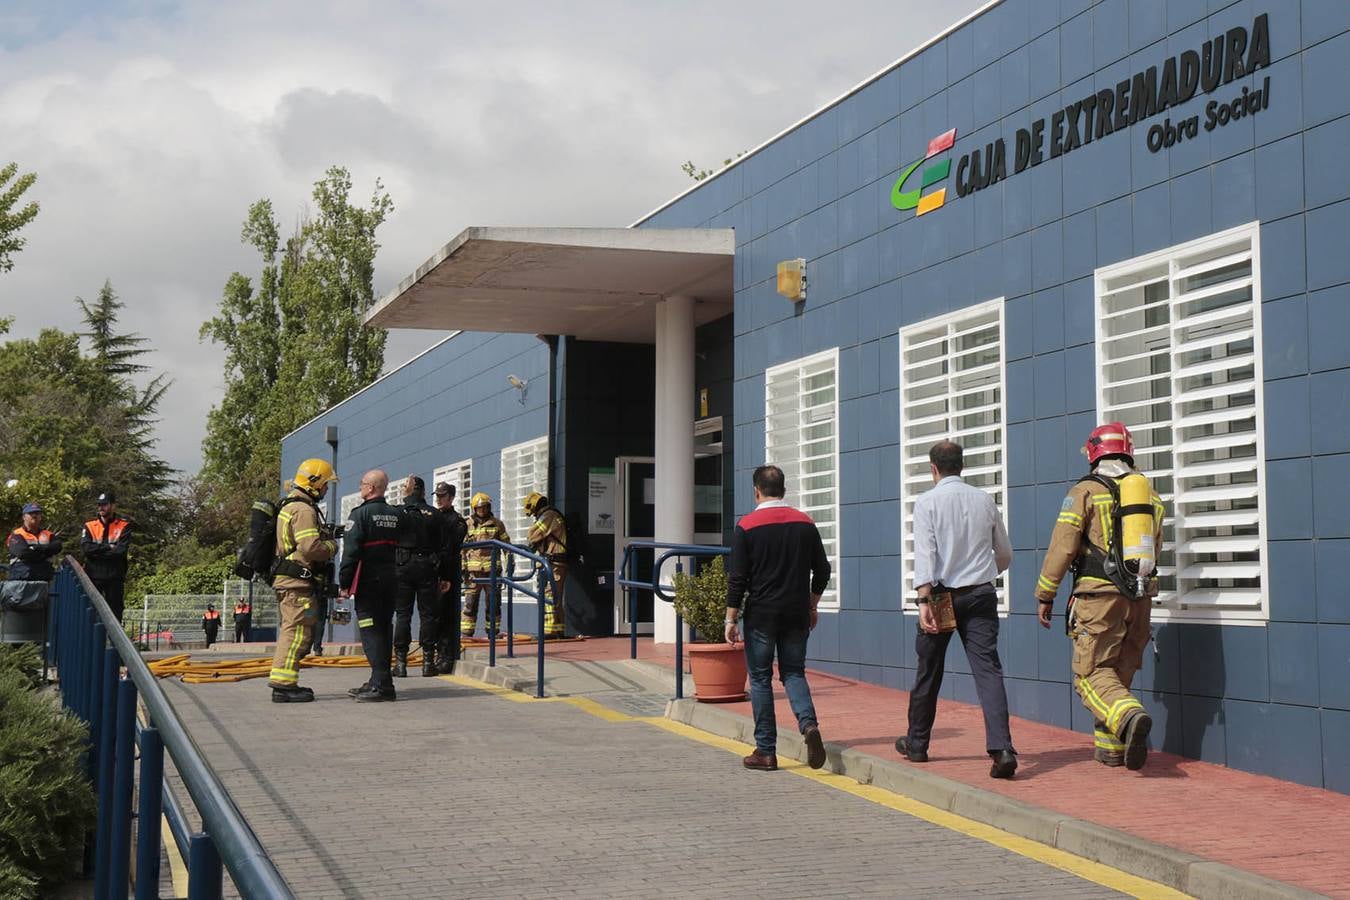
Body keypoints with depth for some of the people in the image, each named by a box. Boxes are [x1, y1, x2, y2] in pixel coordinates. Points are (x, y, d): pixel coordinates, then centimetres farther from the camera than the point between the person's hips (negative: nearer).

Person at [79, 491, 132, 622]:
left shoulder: (124, 526, 3)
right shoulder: (89, 526, 9)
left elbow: (121, 550, -11)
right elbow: (85, 548, -7)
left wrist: (97, 551, -8)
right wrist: (108, 547, -10)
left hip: (115, 577, -1)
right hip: (93, 576, 2)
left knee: (115, 612, 1)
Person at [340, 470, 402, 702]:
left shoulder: (361, 514, -9)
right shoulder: (396, 515, 12)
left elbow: (351, 552, -14)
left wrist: (344, 583, -10)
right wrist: (395, 576, 17)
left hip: (368, 581, -7)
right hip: (391, 582, 7)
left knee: (371, 632, -6)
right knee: (384, 629, 12)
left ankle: (381, 684, -12)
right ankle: (379, 682, 18)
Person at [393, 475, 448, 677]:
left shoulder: (396, 513, -1)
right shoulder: (434, 515, 4)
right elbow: (443, 548, 4)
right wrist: (444, 576, 7)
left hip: (402, 568, -1)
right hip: (427, 569, 1)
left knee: (402, 614, 3)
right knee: (428, 614, 5)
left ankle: (400, 662, 1)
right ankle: (428, 662, 3)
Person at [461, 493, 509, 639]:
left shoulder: (497, 523, 10)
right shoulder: (468, 524, 8)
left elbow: (506, 543, 14)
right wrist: (462, 567, 0)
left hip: (492, 567, 1)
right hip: (473, 568, -1)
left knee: (494, 601, 4)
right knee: (470, 601, -4)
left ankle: (492, 631, 13)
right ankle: (465, 633, -3)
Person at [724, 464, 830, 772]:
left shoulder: (747, 526, -7)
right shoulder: (805, 523, 4)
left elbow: (737, 578, -9)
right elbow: (822, 571, 9)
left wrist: (731, 619, -3)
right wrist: (811, 607, 20)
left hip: (761, 614, -3)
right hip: (797, 614, 3)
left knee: (760, 678, 6)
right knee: (793, 672, 14)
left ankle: (766, 751, 8)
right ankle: (808, 723, -12)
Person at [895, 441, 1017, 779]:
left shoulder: (927, 502, -4)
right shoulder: (984, 500, 8)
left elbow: (925, 553, -15)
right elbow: (1005, 555, 15)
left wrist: (924, 601, -20)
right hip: (981, 594, 2)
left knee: (928, 672, 12)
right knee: (988, 669, -5)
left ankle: (916, 744, 27)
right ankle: (1001, 748, -20)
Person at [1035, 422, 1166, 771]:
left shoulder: (1085, 491, -4)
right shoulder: (1150, 494, 12)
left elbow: (1062, 547, -8)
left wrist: (1045, 595, 0)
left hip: (1099, 595, -5)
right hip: (1140, 596, 5)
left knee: (1092, 674, -5)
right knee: (1121, 672, 16)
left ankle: (1130, 716, -31)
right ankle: (1111, 747, 20)